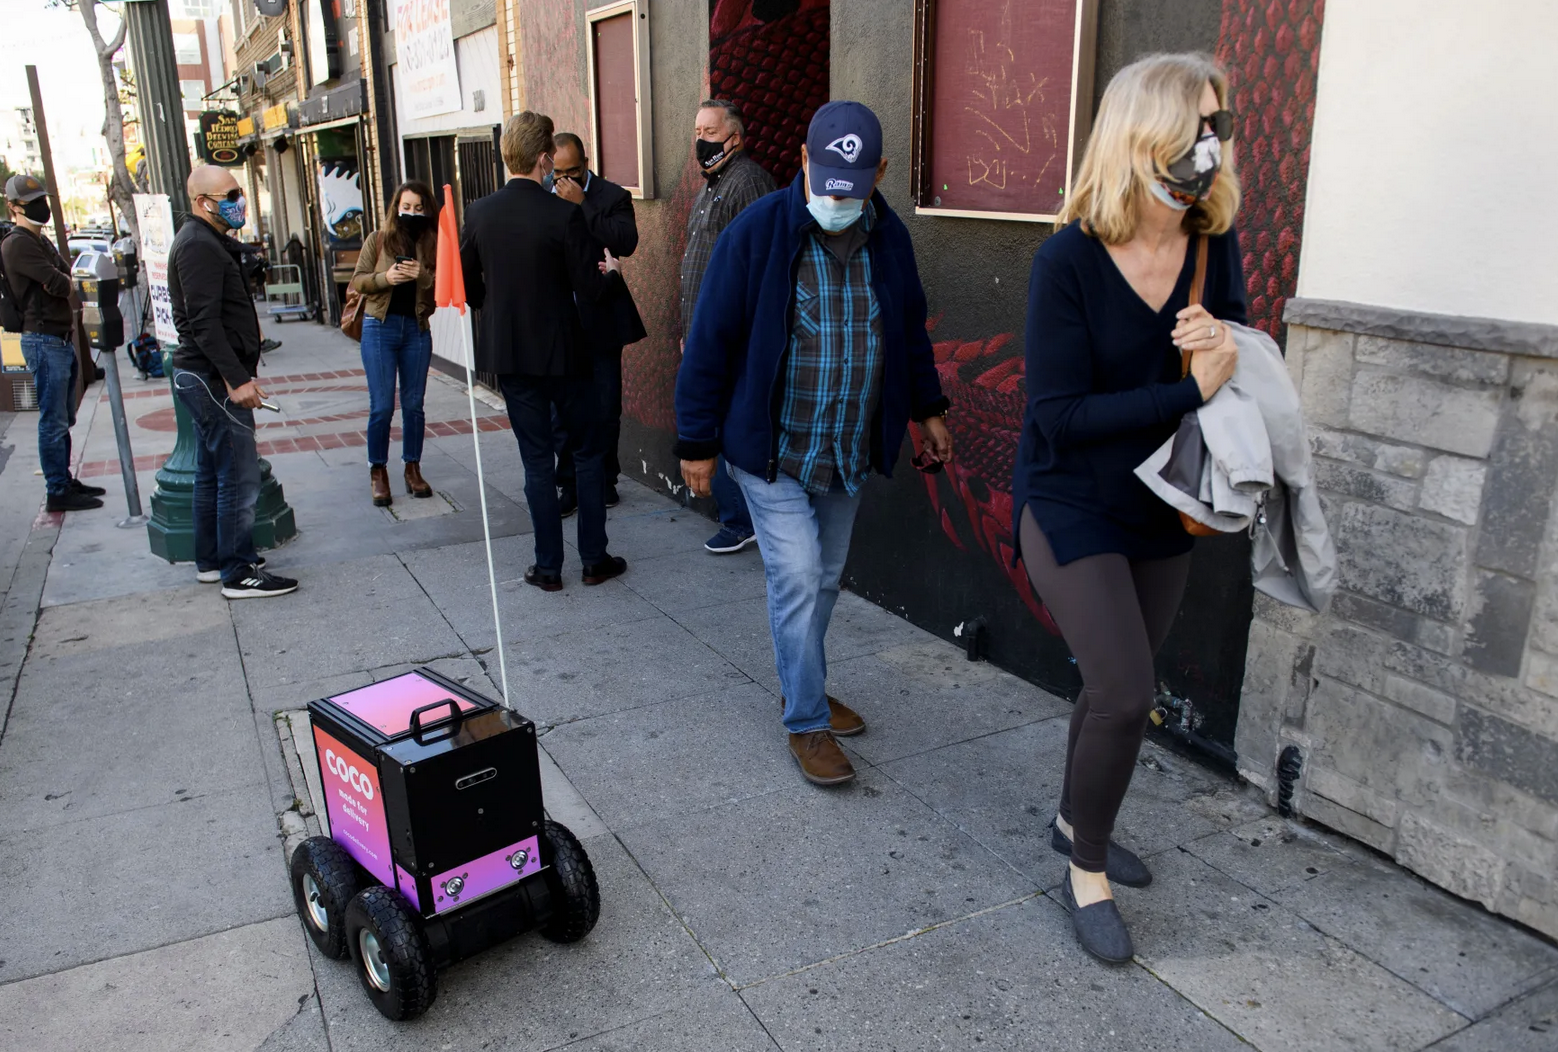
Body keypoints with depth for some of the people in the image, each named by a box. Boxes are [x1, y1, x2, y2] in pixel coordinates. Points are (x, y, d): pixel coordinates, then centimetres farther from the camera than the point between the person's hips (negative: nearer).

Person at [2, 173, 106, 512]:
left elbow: (64, 282, 15)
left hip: (62, 338, 10)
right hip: (43, 340, -10)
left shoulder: (42, 241, 19)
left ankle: (65, 481, 25)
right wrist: (66, 282, 1)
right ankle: (57, 492, 0)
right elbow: (59, 284, -19)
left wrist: (62, 283, -6)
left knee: (64, 418, 16)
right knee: (53, 421, -6)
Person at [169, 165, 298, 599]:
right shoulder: (199, 246, -15)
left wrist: (239, 374, 21)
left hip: (209, 378, 11)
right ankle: (239, 573, -3)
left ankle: (211, 561, 25)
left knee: (212, 473, 16)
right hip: (213, 379, -11)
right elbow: (204, 323, -23)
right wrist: (236, 378, -26)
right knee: (239, 477, -8)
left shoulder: (207, 241, 18)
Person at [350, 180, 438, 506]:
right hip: (380, 327, -1)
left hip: (417, 329, 1)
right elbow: (357, 281, 2)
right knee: (382, 406, -2)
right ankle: (378, 472, 10)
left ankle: (413, 469, 20)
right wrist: (385, 277, -16)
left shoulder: (433, 243, 5)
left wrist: (423, 276, -19)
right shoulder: (378, 239, 3)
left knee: (413, 404, 7)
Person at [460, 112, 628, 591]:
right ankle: (594, 559, 17)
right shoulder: (564, 214, -15)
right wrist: (610, 271, 7)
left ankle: (548, 565, 15)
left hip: (508, 353, 4)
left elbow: (467, 287, 3)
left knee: (537, 458, 11)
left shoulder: (479, 212, -2)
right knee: (588, 451, 12)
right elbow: (588, 292, -14)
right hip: (561, 350, -3)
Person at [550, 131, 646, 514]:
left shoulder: (612, 197, -2)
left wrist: (582, 204, -20)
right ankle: (569, 484, 15)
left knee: (605, 409, 7)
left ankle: (604, 480, 22)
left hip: (601, 322, -2)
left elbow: (626, 242, -20)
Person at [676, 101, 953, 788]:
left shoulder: (889, 237, 1)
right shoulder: (758, 231, -13)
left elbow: (909, 331, 17)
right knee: (797, 581, -7)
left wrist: (927, 410, 19)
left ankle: (804, 688, 34)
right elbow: (710, 343, -10)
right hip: (773, 451, -5)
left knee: (824, 580, 15)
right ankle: (808, 724, 8)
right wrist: (696, 443, -9)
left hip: (850, 454, 5)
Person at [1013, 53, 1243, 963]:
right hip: (1071, 507, -6)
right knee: (1126, 692, -11)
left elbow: (1243, 369, 4)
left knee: (1120, 684, 17)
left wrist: (1224, 341, -19)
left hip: (1162, 511, 6)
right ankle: (1087, 873, 12)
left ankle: (1078, 821, 42)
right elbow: (1062, 415, -22)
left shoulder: (1214, 244, -4)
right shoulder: (1069, 259, -19)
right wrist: (1191, 390, -26)